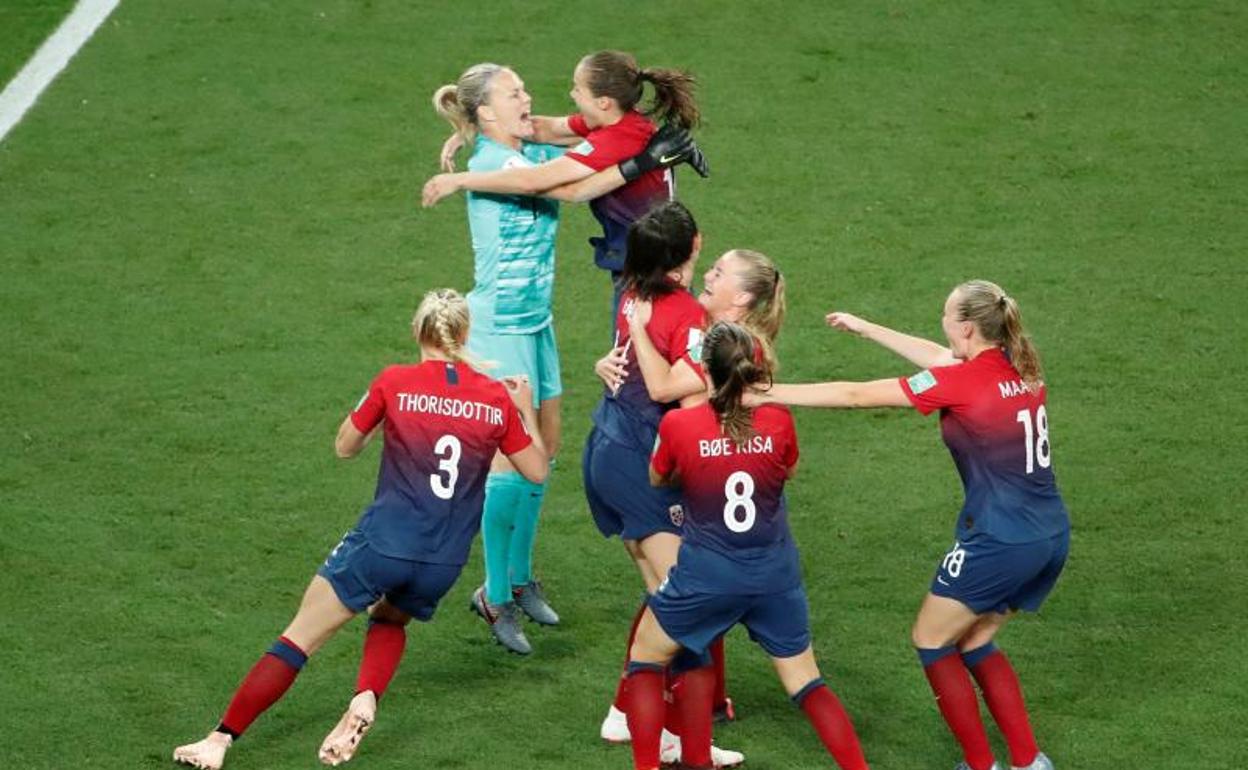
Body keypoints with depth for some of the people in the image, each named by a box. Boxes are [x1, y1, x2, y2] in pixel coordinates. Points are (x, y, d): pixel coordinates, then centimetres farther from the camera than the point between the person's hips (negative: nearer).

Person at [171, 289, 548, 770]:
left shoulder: (394, 383, -5)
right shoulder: (497, 398, 0)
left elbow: (344, 447, 8)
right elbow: (537, 471, 11)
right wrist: (526, 409, 25)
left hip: (383, 545, -3)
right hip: (444, 565, 3)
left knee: (298, 640, 7)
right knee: (390, 618, 32)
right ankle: (365, 701, 3)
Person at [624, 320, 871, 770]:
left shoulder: (678, 424, -14)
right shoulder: (778, 421, -10)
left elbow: (657, 479, 6)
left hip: (706, 576, -2)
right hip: (774, 575, 2)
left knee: (645, 659, 20)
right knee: (807, 683, 15)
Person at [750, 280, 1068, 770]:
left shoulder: (960, 382, -14)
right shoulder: (1021, 369, 5)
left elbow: (856, 395, -9)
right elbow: (941, 358, 23)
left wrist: (769, 394, -2)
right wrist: (865, 328, 30)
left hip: (1000, 541, -7)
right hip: (1052, 537, 7)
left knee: (930, 640, 12)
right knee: (974, 642, 22)